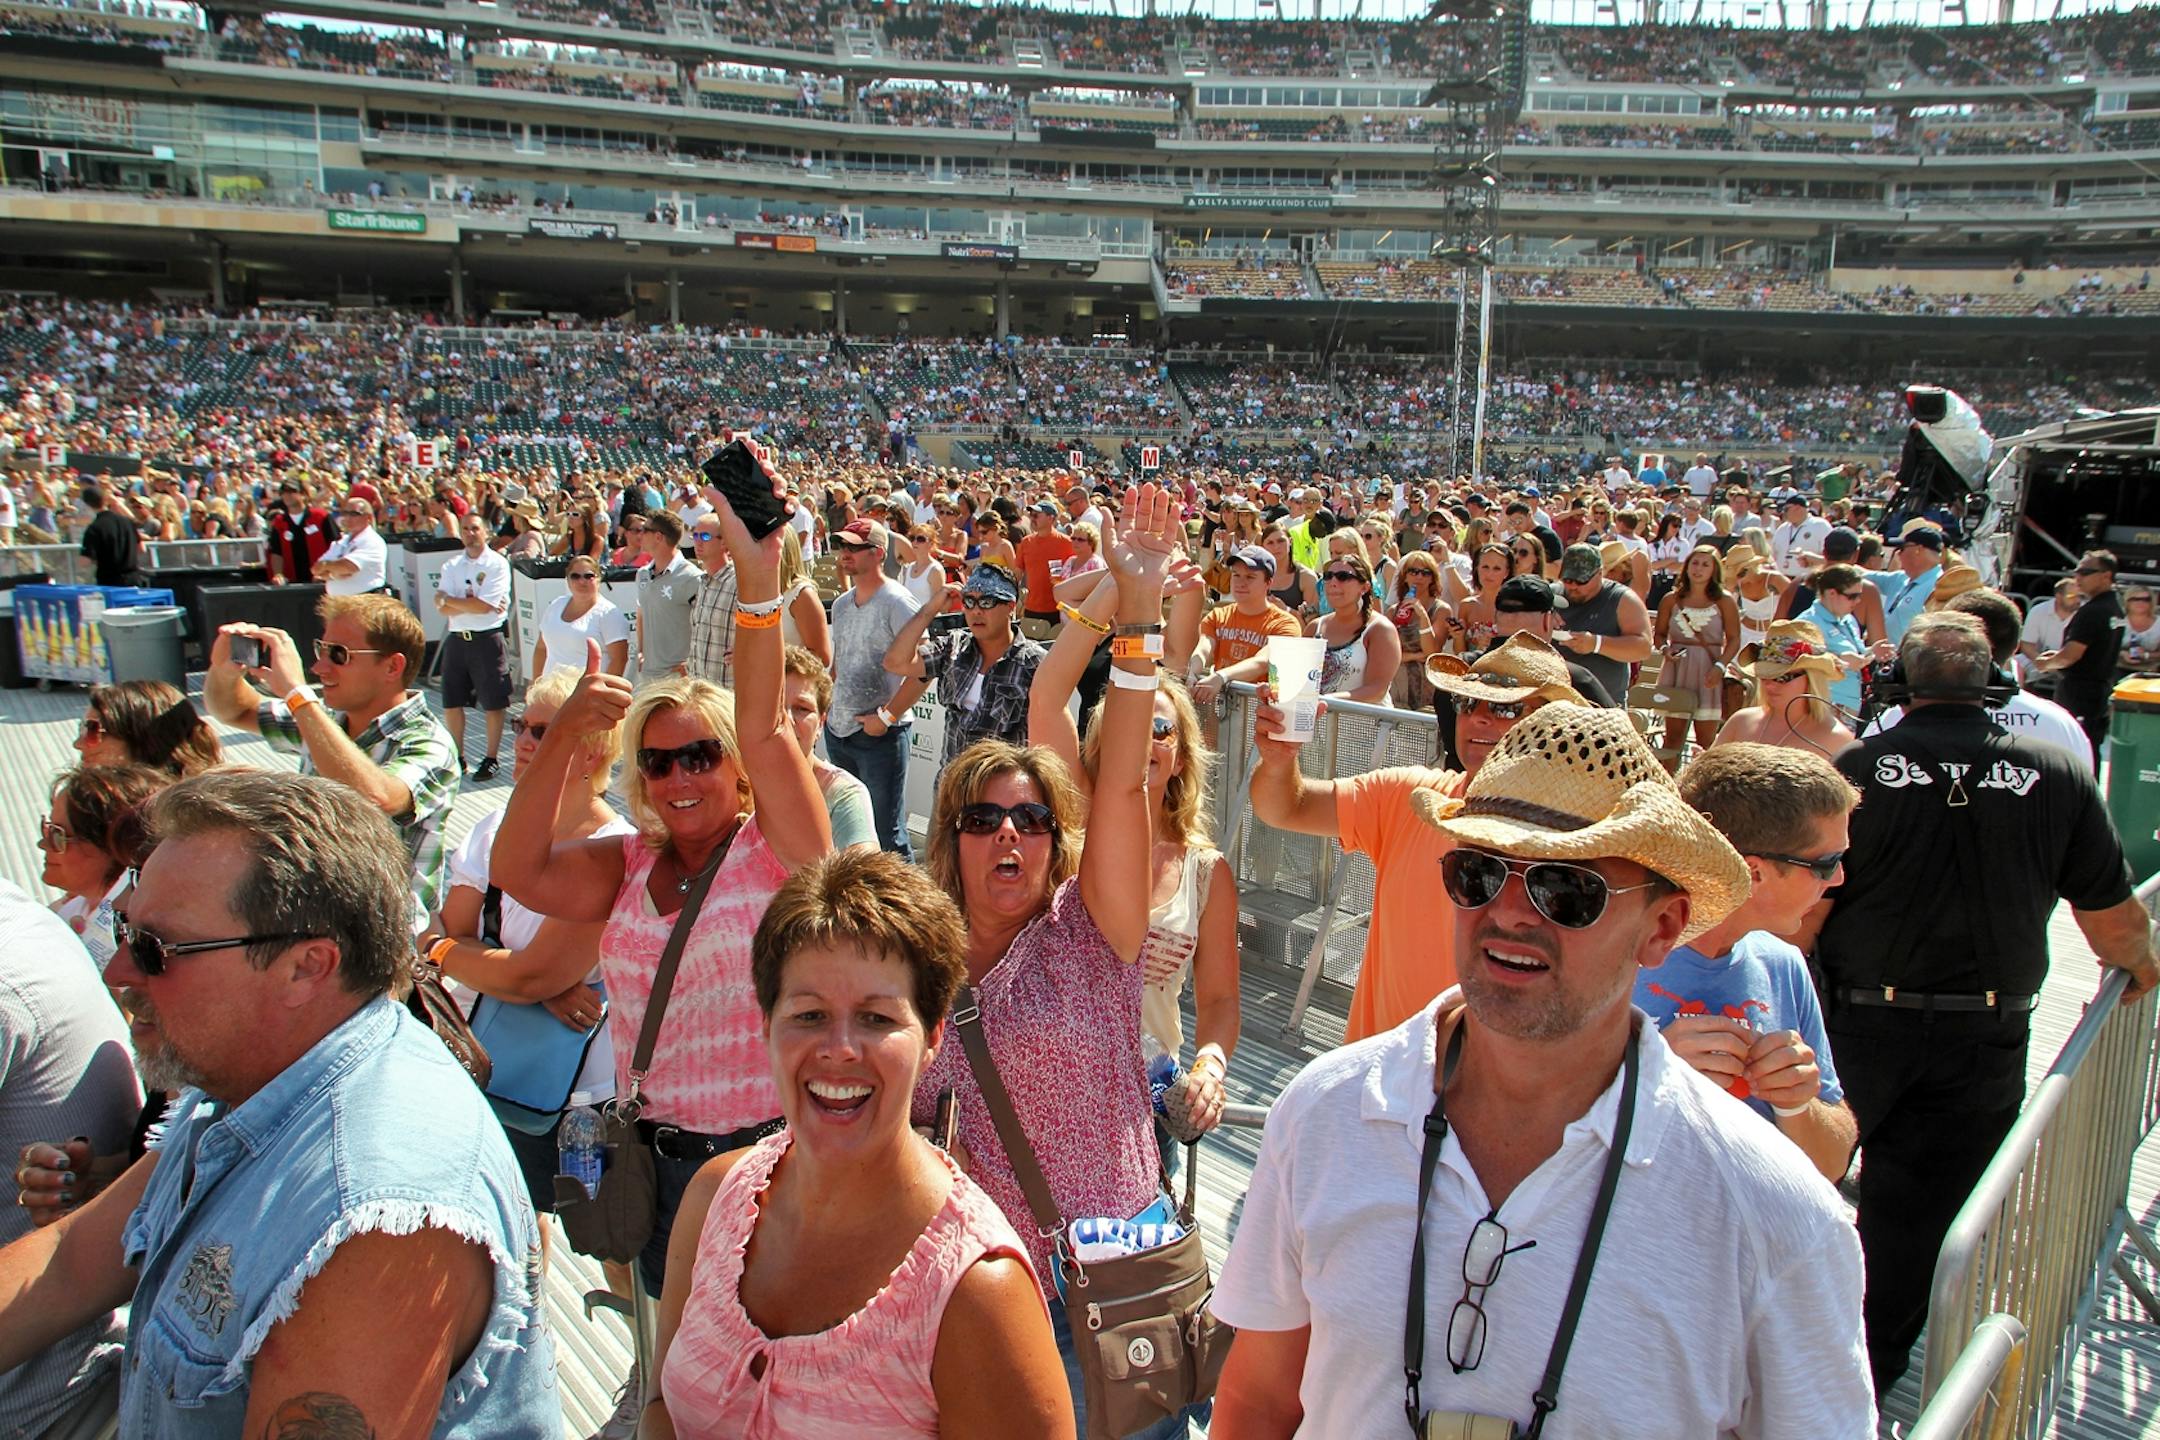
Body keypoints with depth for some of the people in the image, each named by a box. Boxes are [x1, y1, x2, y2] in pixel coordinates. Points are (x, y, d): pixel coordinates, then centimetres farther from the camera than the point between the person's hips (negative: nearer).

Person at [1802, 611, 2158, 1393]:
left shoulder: (1855, 769, -11)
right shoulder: (2058, 775, -5)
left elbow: (1802, 919, -11)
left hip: (1861, 1026, -1)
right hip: (1984, 1044, 2)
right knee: (1916, 1225, 11)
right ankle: (1861, 1388, 23)